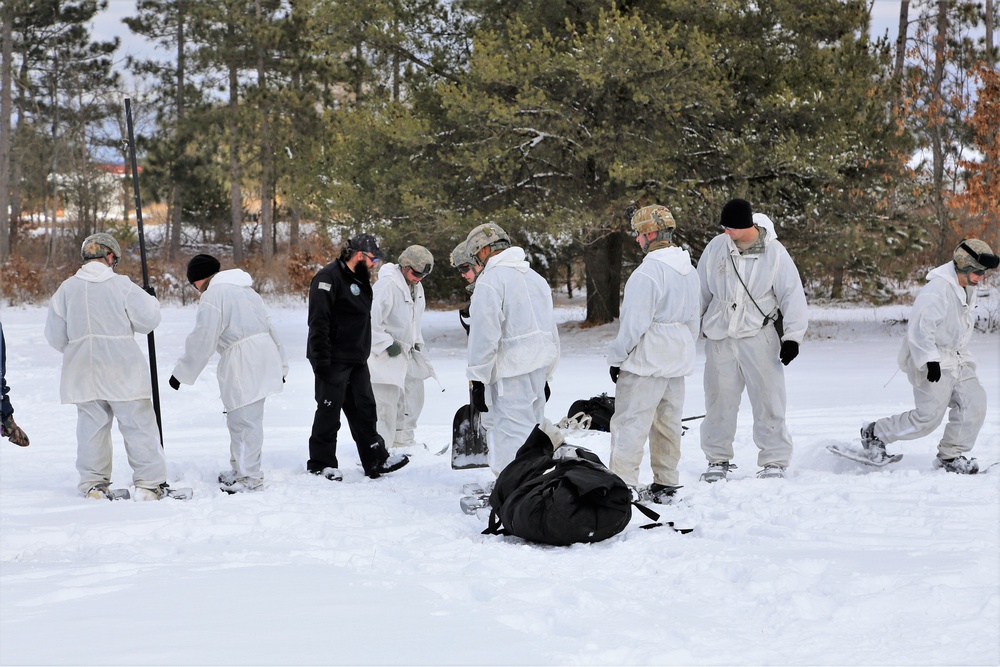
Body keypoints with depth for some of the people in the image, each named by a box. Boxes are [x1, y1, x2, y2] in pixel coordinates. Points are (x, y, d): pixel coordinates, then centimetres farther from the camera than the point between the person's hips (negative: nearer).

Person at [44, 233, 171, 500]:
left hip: (84, 372, 3)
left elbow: (55, 336, 6)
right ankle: (149, 483, 5)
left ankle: (93, 483, 15)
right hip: (122, 372, -3)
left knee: (91, 427, 12)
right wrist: (152, 302, 16)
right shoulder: (122, 285, -9)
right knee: (138, 425, 4)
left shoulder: (67, 288, 1)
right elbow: (147, 320, -5)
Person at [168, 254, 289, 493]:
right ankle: (239, 469, 27)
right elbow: (269, 327, 22)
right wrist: (281, 364, 26)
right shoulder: (245, 289, 20)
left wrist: (182, 373, -5)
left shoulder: (213, 295, -9)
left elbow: (201, 341, -13)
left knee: (244, 420, -4)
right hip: (263, 355, 10)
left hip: (243, 364, -10)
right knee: (238, 418, 18)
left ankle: (249, 476, -1)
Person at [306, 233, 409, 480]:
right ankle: (321, 464, 7)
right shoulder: (329, 277, -15)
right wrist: (321, 359, -23)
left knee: (365, 409, 10)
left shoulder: (360, 279, 16)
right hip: (334, 360, -9)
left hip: (357, 360, 9)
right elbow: (318, 321, -20)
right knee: (329, 412, -1)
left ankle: (376, 460, 14)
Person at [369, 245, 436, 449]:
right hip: (384, 355, -9)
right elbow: (371, 319, -23)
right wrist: (387, 344, -21)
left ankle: (402, 443, 29)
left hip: (406, 353, 10)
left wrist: (417, 344, 14)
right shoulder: (387, 285, -20)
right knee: (386, 401, -14)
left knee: (413, 397, 16)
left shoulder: (416, 287, 10)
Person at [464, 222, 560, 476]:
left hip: (510, 372, -8)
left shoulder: (490, 279, -9)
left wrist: (478, 381, -10)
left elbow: (484, 335, -15)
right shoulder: (536, 277, 18)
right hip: (539, 367, 9)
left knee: (512, 437, -9)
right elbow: (551, 332, 22)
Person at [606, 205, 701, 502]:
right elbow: (693, 319, 17)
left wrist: (616, 356, -8)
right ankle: (666, 484, 21)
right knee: (668, 422, 15)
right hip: (678, 360, 9)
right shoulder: (689, 271, 10)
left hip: (646, 361, -9)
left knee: (630, 422, -6)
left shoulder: (648, 272, -19)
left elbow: (634, 323, -19)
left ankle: (622, 486, -9)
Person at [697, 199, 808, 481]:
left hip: (759, 336, -3)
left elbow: (792, 294, -4)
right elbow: (701, 290, 12)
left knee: (768, 399, -3)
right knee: (719, 400, 9)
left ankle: (774, 461, 5)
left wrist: (793, 336, -10)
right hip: (720, 337, 3)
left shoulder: (774, 253, -7)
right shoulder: (716, 247, 1)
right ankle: (718, 459, 20)